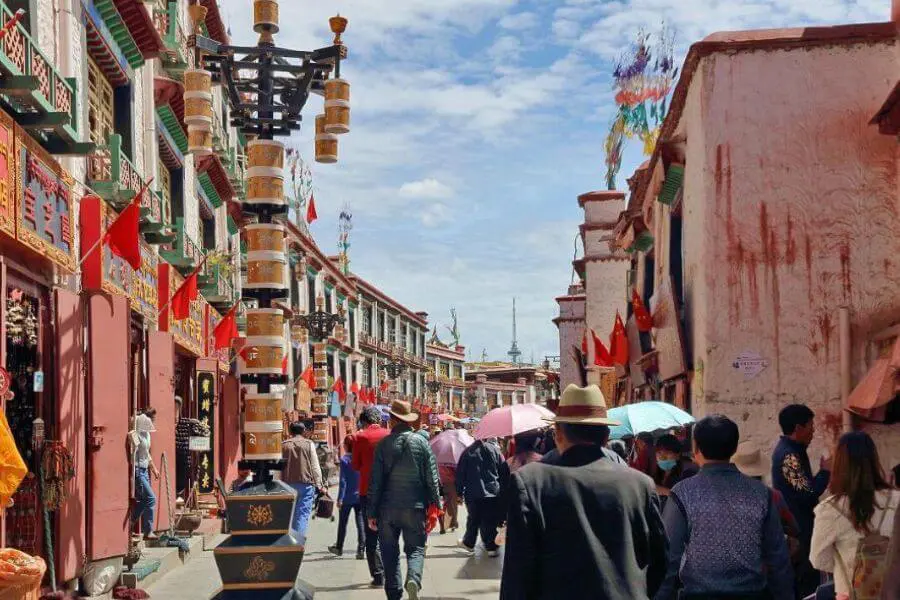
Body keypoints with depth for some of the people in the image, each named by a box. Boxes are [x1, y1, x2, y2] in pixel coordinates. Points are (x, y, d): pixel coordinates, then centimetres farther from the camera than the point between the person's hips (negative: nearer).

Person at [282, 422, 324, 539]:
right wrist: (319, 485, 5)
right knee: (303, 513, -5)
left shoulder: (283, 445, 9)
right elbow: (315, 466, 1)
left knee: (290, 514, 11)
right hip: (306, 483, -3)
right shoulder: (309, 444, 2)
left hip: (288, 483, 3)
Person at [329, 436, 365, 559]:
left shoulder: (344, 459, -12)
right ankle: (361, 550, -3)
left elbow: (343, 481, -13)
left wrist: (340, 498, -10)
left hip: (347, 497, -3)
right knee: (361, 523, 3)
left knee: (342, 523, 13)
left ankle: (339, 548, 28)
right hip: (360, 496, 3)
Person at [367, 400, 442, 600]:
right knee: (416, 548, 7)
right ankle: (413, 579, -20)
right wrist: (435, 505, 5)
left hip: (388, 508, 0)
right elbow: (432, 478, -2)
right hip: (415, 507, 0)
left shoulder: (384, 444, -2)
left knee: (390, 553, 11)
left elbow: (375, 480, -2)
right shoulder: (421, 442, -1)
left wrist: (372, 512, 2)